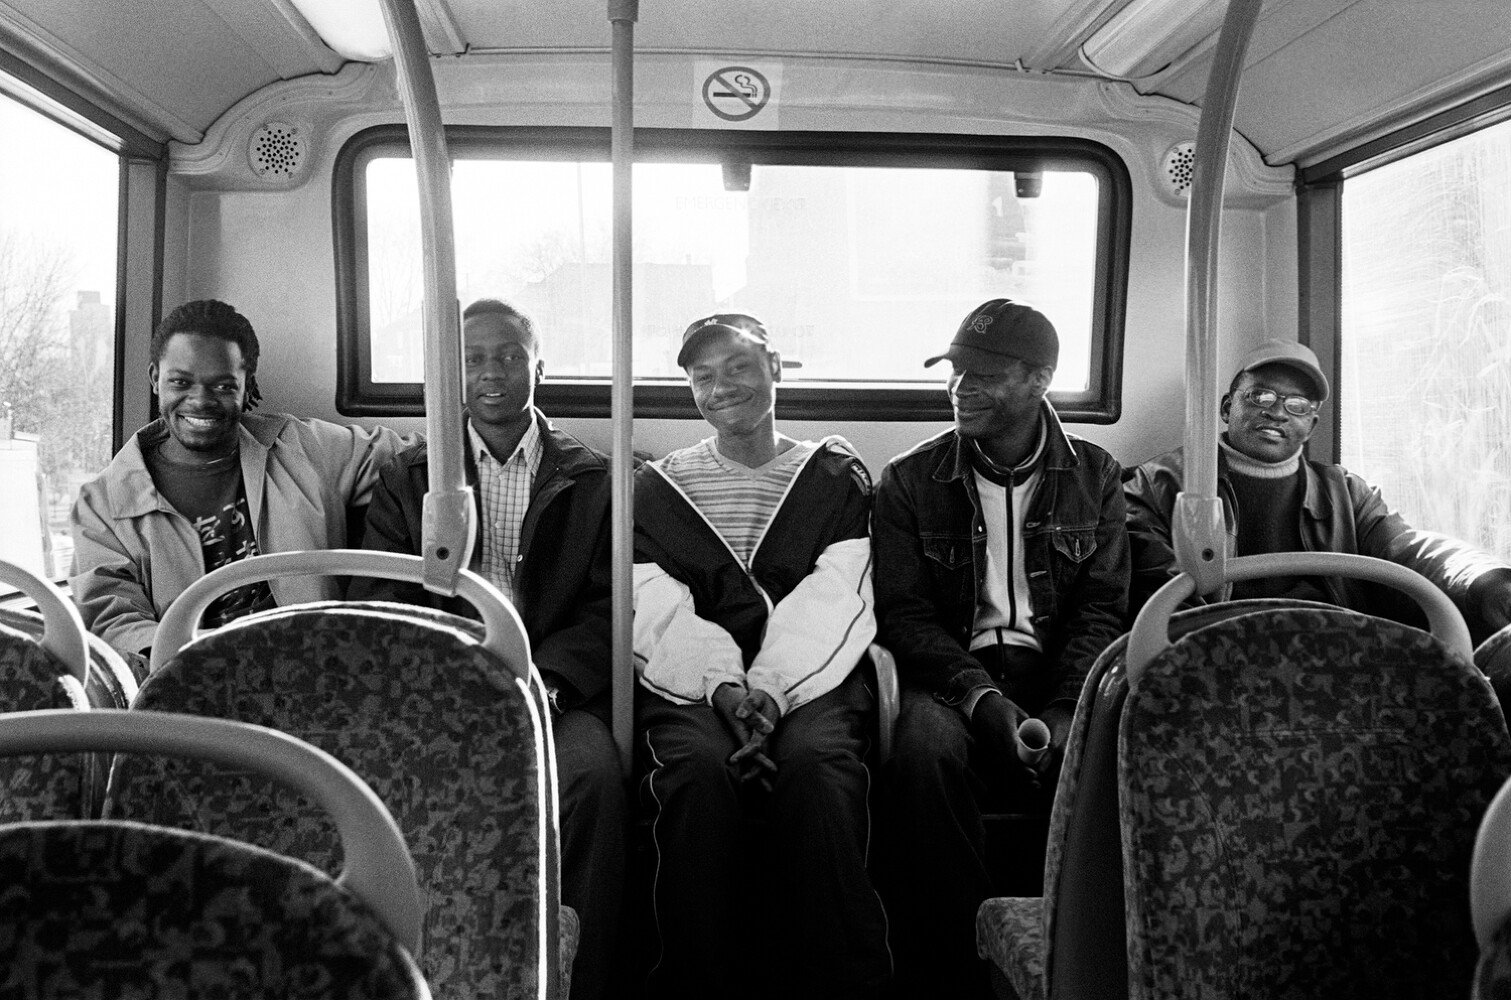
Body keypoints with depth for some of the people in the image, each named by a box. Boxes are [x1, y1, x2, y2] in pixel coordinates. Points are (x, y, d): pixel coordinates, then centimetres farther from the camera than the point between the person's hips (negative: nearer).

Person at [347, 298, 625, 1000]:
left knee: (594, 776, -33)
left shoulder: (593, 480, 15)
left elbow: (604, 608, 5)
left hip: (552, 689, -1)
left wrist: (545, 681, -16)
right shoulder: (407, 477, 18)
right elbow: (376, 604, 7)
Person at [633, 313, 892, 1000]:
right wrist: (724, 687, -16)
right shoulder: (657, 488, 18)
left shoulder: (837, 477, 15)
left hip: (810, 680, 0)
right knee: (698, 769, -33)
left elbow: (832, 607, 0)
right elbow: (658, 614, 4)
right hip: (691, 686, 1)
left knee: (815, 764, -34)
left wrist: (770, 690, -17)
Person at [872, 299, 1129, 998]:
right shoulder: (909, 480, 9)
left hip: (1060, 676, 1)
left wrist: (1066, 709, -14)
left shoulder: (1095, 476, 12)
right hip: (954, 676, -1)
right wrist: (981, 697, -17)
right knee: (926, 748, -35)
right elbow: (904, 614, 0)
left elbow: (1102, 609, 5)